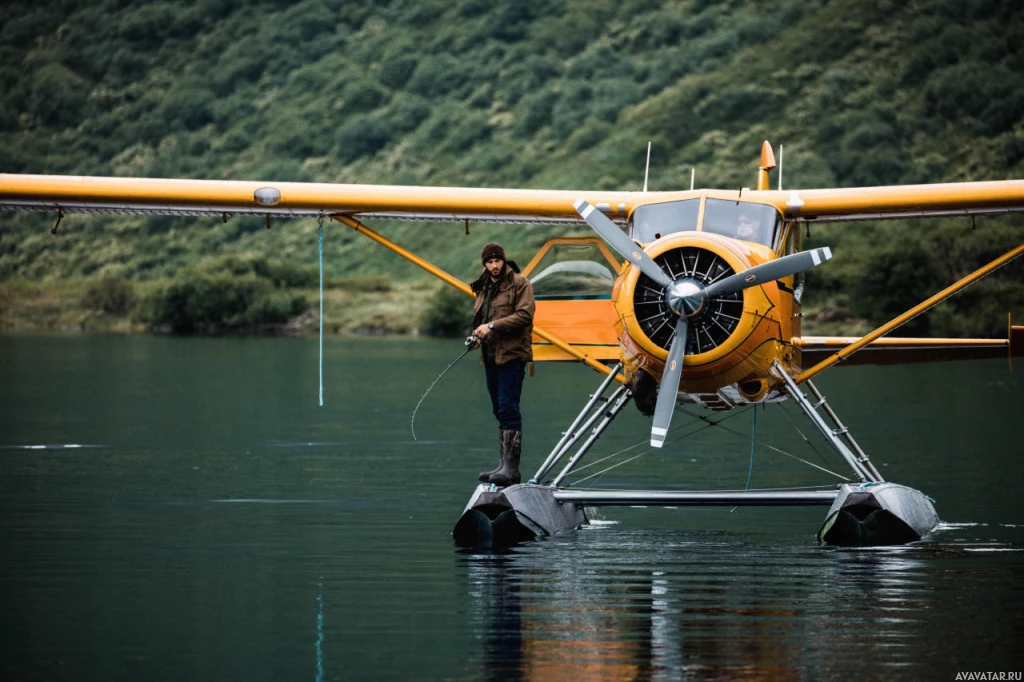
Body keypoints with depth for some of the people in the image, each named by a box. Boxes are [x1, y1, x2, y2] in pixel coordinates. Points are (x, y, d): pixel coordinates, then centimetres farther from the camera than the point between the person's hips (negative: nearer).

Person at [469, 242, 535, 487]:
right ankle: (504, 466, 17)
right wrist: (477, 333, 7)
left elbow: (525, 315, -17)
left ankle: (511, 468, -17)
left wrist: (492, 326, -21)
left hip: (511, 355, -8)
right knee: (500, 411, 12)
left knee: (508, 410, -14)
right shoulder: (483, 288, 18)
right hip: (490, 356, 8)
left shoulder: (519, 284, -6)